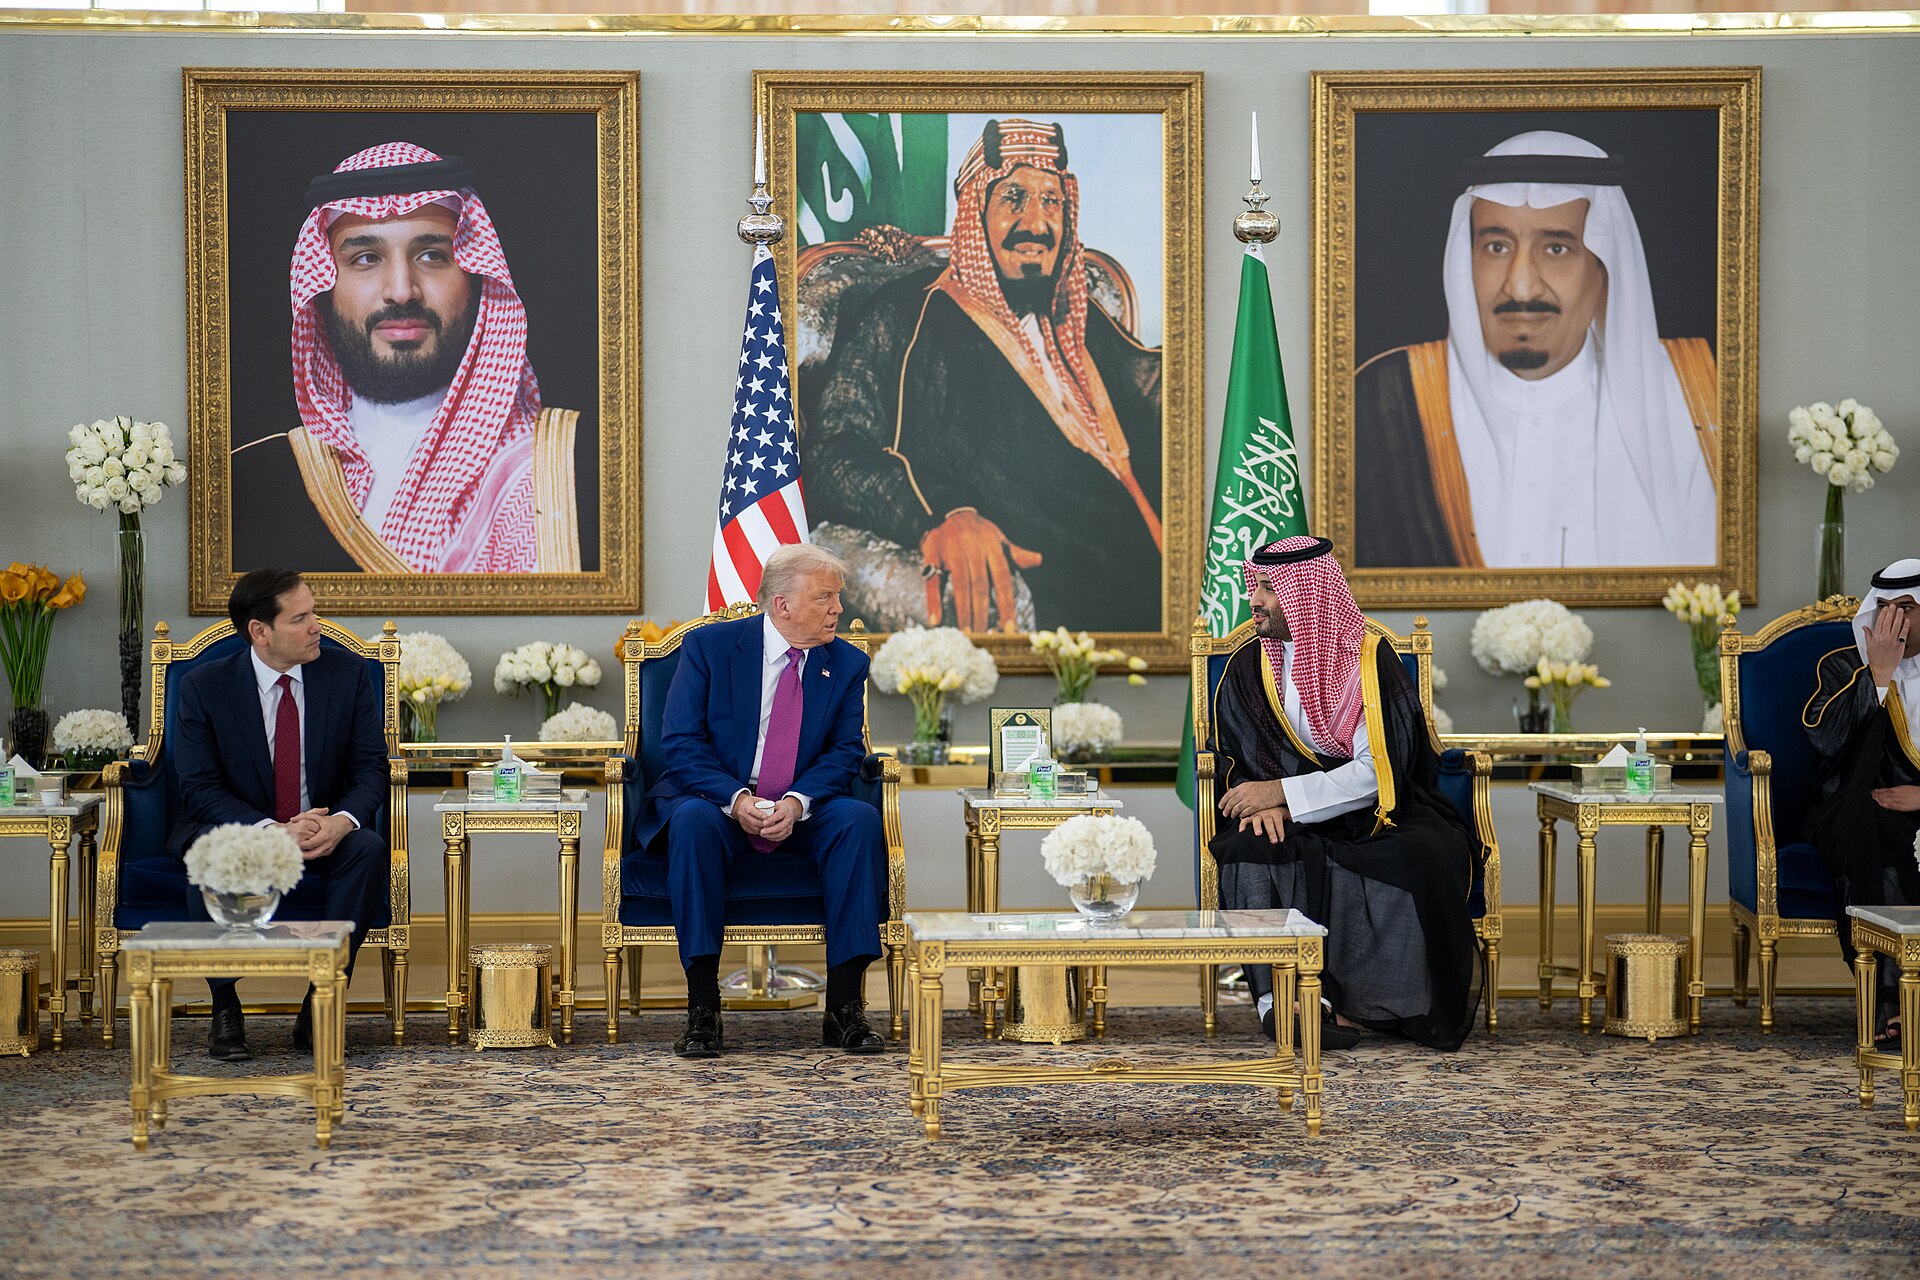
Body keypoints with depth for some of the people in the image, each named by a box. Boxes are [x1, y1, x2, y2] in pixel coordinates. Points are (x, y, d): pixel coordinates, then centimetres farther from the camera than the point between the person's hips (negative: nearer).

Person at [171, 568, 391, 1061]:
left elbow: (370, 768, -3)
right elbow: (200, 789, -13)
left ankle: (320, 1002, -21)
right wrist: (274, 830, -30)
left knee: (369, 847, -31)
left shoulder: (347, 673, -3)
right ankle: (225, 1009, -20)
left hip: (324, 838, 2)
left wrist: (342, 821, -26)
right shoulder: (204, 686, -9)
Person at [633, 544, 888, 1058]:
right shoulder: (709, 645, -4)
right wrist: (735, 799, -25)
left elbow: (845, 751, 0)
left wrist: (798, 802, -20)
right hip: (718, 802, -2)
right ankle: (702, 1009, -33)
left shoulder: (847, 663, 4)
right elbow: (681, 742, -8)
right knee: (693, 820, -36)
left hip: (803, 814, 2)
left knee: (860, 819, -28)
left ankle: (844, 1007, -26)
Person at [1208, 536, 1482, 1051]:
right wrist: (1261, 803, -16)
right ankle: (1276, 998, -36)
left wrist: (1281, 792, -18)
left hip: (1375, 819, -2)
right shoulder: (1248, 668, 7)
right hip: (1292, 825, 2)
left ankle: (1358, 1001, -27)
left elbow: (1376, 773, -13)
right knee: (1251, 850, -31)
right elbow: (1236, 762, 7)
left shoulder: (1371, 660, -5)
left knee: (1419, 859, -33)